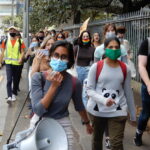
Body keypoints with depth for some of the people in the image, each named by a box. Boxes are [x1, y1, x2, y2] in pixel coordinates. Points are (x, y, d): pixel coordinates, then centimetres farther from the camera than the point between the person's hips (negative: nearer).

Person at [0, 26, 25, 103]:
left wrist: (21, 58, -20)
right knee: (9, 80, -11)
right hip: (8, 63, 0)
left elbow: (22, 51, -2)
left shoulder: (20, 41, 2)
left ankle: (14, 94, 27)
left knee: (16, 80, 11)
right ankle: (9, 96, -16)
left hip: (17, 63, 0)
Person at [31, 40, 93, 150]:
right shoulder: (38, 77, -15)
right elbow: (38, 110, -22)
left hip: (63, 126, 1)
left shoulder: (74, 83, -11)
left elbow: (79, 106, 8)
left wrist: (87, 123, 22)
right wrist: (54, 86, -27)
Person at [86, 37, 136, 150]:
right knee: (97, 139, 18)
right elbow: (90, 90, -5)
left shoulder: (125, 69, 2)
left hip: (118, 111, 0)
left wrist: (133, 115, 12)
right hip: (97, 109, 0)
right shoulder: (96, 67, -5)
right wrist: (104, 100, -22)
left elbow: (128, 92, 9)